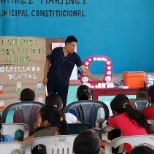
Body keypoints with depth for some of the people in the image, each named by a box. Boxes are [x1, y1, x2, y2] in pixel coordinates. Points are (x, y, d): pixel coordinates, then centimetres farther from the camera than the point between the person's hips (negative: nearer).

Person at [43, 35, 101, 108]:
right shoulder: (56, 51, -9)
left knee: (62, 104, 1)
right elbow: (48, 63, 1)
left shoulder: (75, 56, -8)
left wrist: (94, 79, -21)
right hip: (51, 81, -1)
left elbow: (84, 69, -11)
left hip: (64, 83, 1)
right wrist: (45, 77, -3)